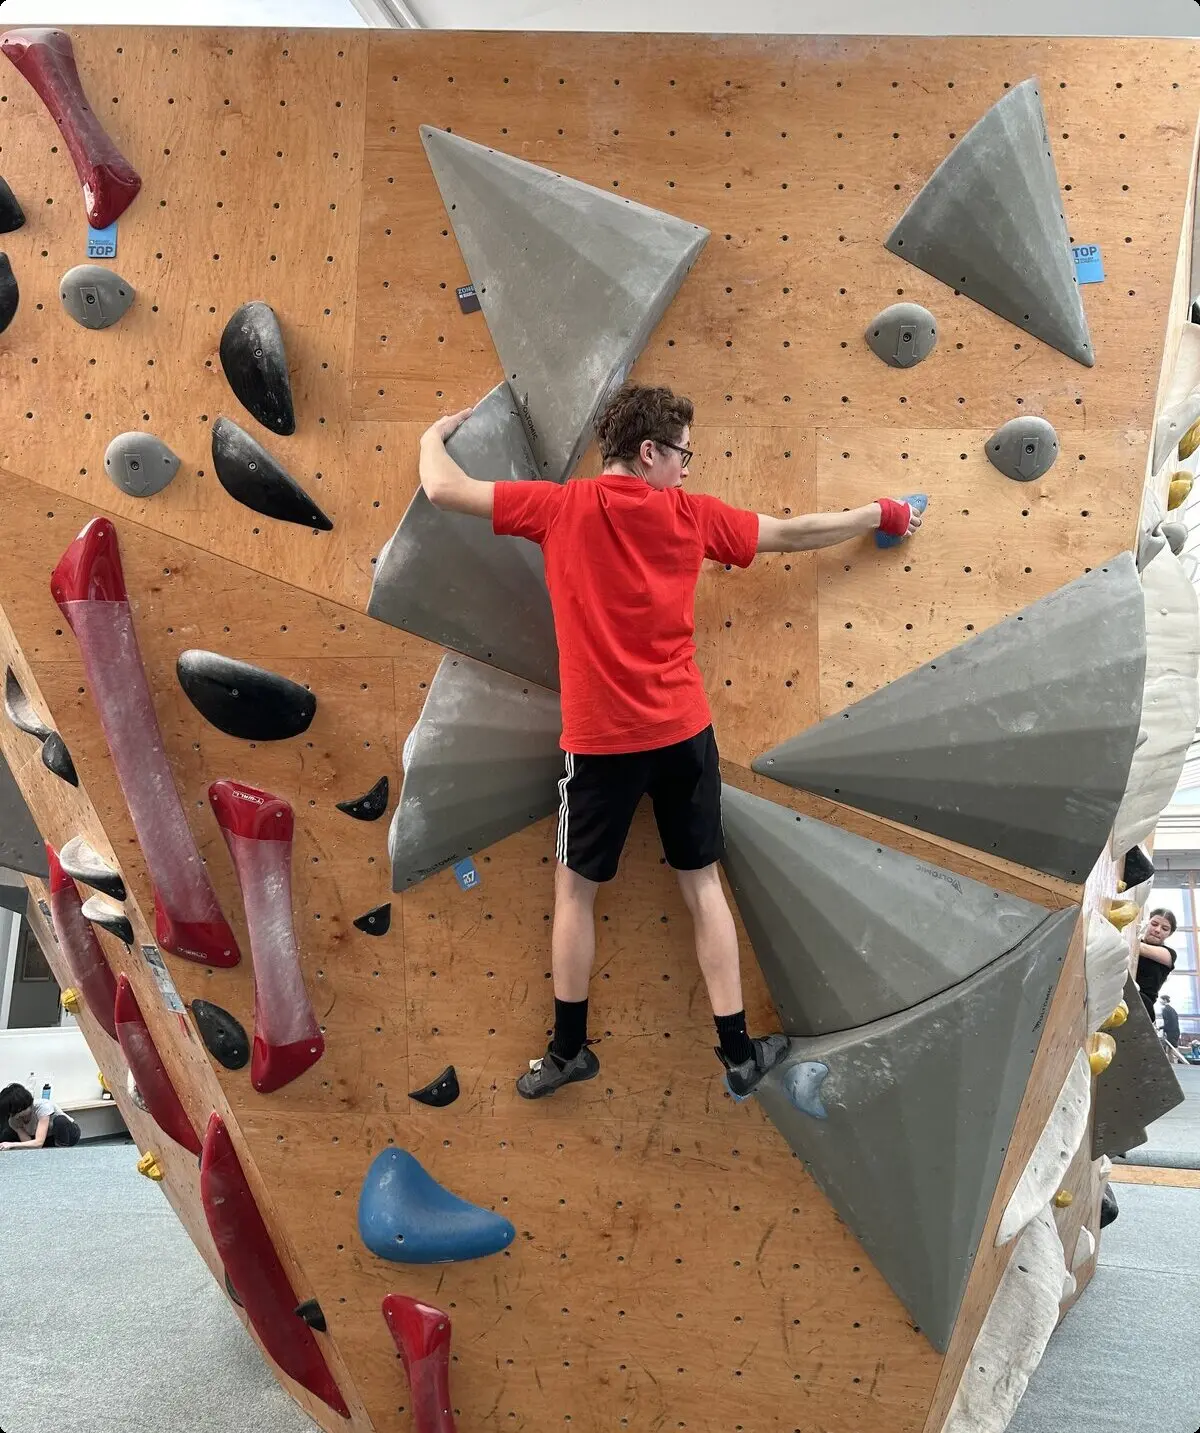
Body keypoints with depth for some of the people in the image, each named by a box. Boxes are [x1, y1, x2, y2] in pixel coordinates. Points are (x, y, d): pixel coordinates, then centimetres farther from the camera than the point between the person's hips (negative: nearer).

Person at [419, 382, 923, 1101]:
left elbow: (445, 488, -5)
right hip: (684, 732, 2)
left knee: (575, 889, 14)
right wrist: (881, 514, 25)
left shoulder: (561, 507, -6)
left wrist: (436, 433, 17)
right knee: (704, 886, 13)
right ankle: (740, 1052, 19)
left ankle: (569, 1050, 24)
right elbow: (793, 534, 10)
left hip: (601, 739, -2)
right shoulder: (691, 513, 0)